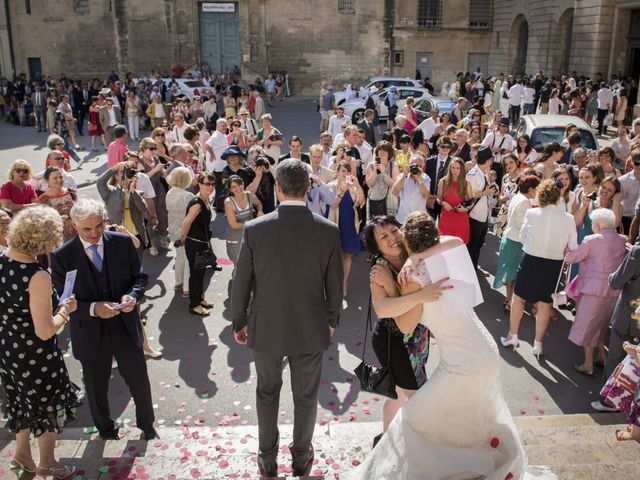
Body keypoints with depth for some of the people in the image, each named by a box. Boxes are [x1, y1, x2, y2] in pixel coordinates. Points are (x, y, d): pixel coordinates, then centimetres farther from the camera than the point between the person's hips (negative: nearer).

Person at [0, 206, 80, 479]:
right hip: (35, 354, -7)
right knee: (48, 406, 18)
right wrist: (65, 310, -11)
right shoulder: (38, 277, -30)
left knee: (25, 400, 30)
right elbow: (45, 331, -28)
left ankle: (22, 454, 49)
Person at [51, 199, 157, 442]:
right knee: (96, 390, 20)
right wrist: (93, 309, -27)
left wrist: (132, 295, -21)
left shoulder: (123, 242, -9)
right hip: (91, 336, -1)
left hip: (126, 328, 1)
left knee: (140, 383, 17)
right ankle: (106, 431, 47)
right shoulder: (62, 256, -14)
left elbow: (140, 276, 1)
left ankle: (147, 426, 44)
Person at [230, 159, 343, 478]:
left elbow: (241, 283, -9)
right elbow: (334, 285, -5)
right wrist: (331, 320, 12)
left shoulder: (254, 229, -17)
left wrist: (239, 322, 7)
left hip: (266, 328, 0)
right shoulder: (329, 231, -14)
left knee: (267, 392, 23)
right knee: (305, 395, 21)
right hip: (311, 329, 0)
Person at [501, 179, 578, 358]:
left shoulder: (531, 213, -12)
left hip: (530, 261, -1)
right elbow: (573, 248, -4)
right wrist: (557, 249, 13)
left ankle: (512, 336, 26)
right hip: (554, 265, 1)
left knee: (518, 296, 17)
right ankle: (538, 344, 21)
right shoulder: (568, 219, -9)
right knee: (544, 303, 12)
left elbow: (522, 236, 0)